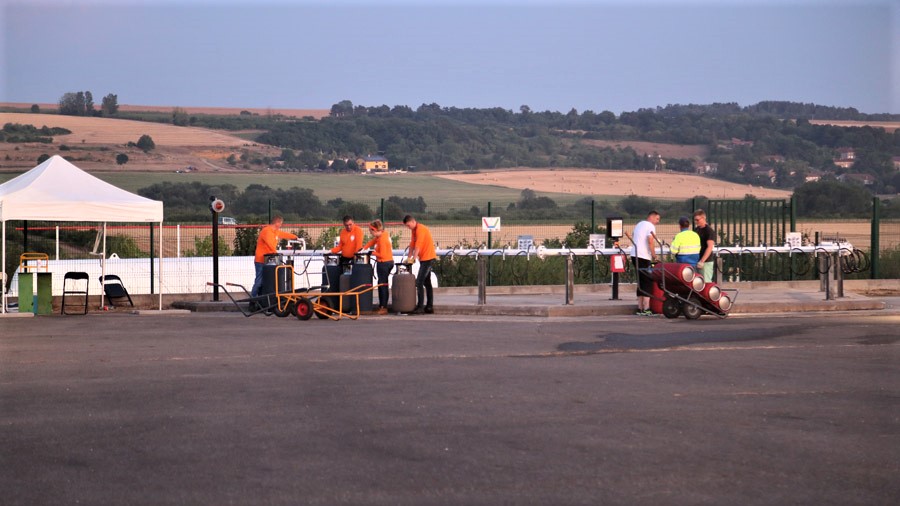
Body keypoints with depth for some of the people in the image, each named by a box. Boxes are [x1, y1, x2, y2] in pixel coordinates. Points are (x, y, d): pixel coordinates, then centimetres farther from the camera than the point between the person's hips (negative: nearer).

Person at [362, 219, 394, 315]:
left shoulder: (382, 239, -22)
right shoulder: (384, 235, 7)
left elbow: (382, 255, -23)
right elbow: (373, 241, 18)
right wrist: (364, 248, 7)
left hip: (383, 263, -10)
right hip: (389, 261, 10)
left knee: (383, 285, -5)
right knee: (381, 284, 15)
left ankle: (384, 307, -3)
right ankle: (381, 306, 20)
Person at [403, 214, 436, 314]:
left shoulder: (420, 229, -17)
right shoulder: (414, 230, 12)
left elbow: (418, 246, -25)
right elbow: (412, 245, 13)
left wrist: (413, 258, -29)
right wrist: (409, 258, 6)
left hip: (427, 258, -10)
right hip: (425, 258, 10)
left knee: (419, 282, -13)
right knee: (427, 283, 12)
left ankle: (420, 307, -14)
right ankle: (429, 306, 16)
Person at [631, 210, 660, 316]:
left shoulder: (639, 224, 21)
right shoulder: (650, 226, -6)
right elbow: (650, 241, -19)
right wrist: (654, 255, -11)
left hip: (635, 255, 8)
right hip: (644, 256, -8)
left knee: (641, 282, 12)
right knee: (648, 282, -6)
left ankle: (640, 308, 11)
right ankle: (646, 309, -12)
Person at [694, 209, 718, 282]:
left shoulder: (709, 230, -12)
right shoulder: (696, 229, 12)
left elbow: (710, 247, -19)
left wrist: (702, 261, -23)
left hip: (706, 262, -8)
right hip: (696, 261, 8)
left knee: (706, 282, -6)